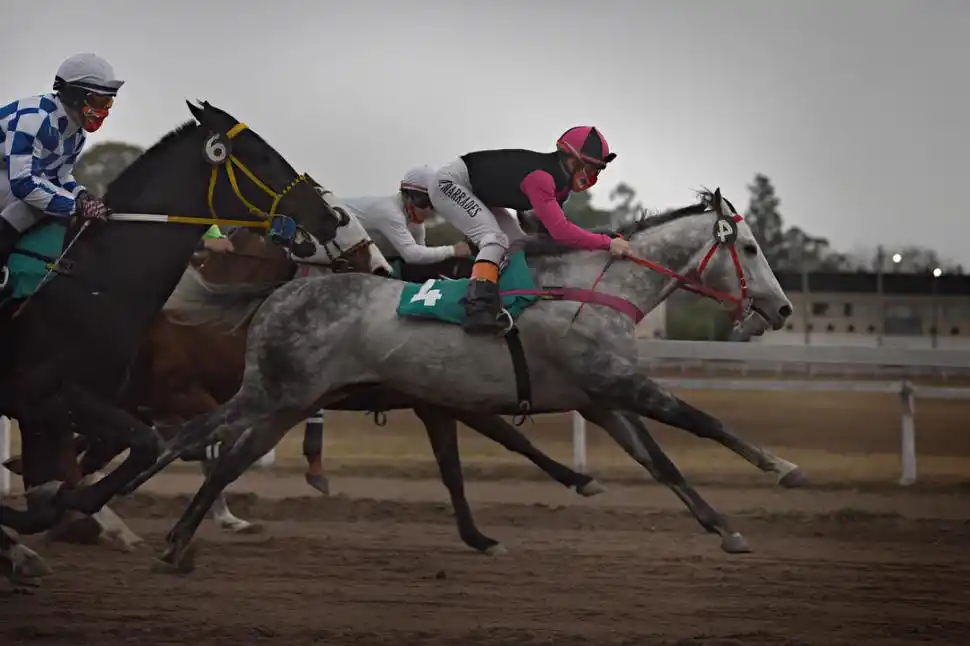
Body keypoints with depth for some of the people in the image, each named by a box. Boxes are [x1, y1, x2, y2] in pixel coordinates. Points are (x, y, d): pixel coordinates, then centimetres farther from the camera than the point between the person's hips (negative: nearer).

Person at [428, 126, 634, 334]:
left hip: (477, 192, 11)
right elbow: (559, 231, -41)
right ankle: (478, 311, -37)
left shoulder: (559, 177, -2)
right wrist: (608, 244, -40)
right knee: (495, 239, -26)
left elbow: (553, 226, 2)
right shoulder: (540, 177, -32)